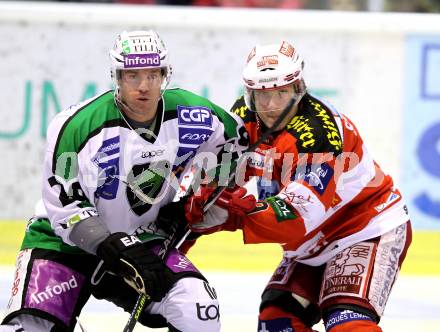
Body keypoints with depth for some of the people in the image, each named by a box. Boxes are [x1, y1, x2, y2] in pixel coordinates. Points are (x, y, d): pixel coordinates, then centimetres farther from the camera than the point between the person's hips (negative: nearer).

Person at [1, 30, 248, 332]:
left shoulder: (191, 115, -11)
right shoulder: (77, 126, -24)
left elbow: (236, 140, 10)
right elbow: (65, 209, -21)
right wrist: (118, 251, -32)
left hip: (142, 240, 3)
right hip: (64, 239, -3)